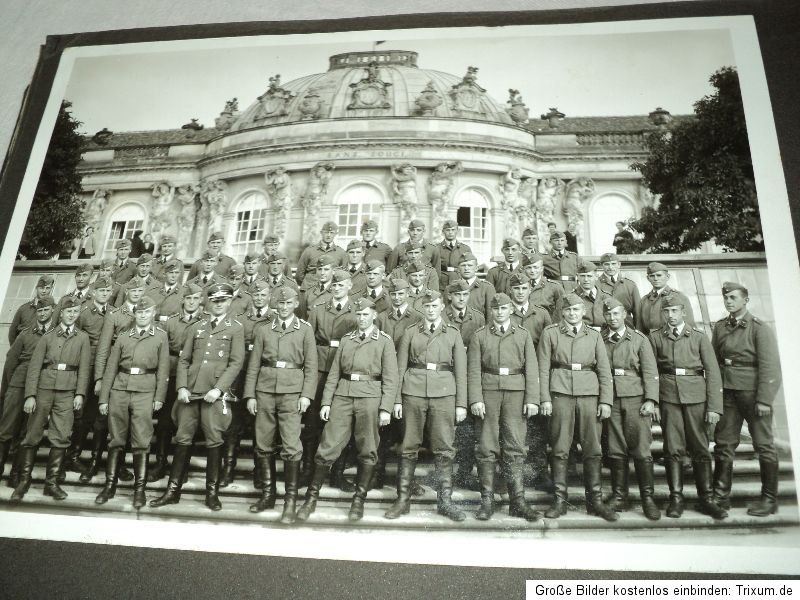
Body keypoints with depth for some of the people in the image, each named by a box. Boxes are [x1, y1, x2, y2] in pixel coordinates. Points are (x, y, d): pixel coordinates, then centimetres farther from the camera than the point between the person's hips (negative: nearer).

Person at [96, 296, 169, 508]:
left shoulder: (160, 336, 9)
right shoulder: (123, 338, 15)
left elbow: (163, 369, 4)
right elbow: (110, 369, 13)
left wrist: (159, 397, -4)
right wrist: (103, 399, 7)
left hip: (145, 390, -2)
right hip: (120, 389, 3)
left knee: (141, 442, -3)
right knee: (116, 440, 6)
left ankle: (140, 489, 4)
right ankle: (110, 485, 17)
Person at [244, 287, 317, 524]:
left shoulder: (305, 330, 8)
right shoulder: (263, 330, 13)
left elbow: (311, 365, 3)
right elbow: (253, 365, 11)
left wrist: (306, 394, -6)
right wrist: (250, 395, 4)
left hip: (292, 392, -2)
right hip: (265, 391, 3)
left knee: (291, 446, -7)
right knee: (263, 445, 6)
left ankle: (291, 501, 2)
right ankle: (267, 495, 20)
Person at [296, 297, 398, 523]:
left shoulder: (384, 341, 5)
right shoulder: (346, 340, 14)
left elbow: (390, 378, 0)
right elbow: (334, 373, 13)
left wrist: (385, 409, -8)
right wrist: (326, 402, 5)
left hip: (370, 396, -2)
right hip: (343, 396, 2)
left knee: (367, 452, 4)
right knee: (327, 447, 1)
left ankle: (359, 500, 18)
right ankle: (311, 498, 12)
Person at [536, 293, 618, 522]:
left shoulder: (594, 336, 13)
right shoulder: (550, 333, 7)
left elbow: (604, 370, 10)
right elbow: (543, 368, 3)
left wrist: (606, 401, 1)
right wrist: (544, 398, -5)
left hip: (589, 394, 2)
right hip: (561, 393, -2)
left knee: (592, 448, 2)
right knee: (560, 449, 0)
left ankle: (595, 500, 13)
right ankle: (559, 500, 9)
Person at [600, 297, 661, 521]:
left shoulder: (639, 339, 6)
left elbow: (650, 372, 2)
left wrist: (650, 400, -8)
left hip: (635, 398, -1)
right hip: (610, 399, 1)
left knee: (641, 450, -3)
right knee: (616, 450, 4)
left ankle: (648, 499, 6)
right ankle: (619, 497, 14)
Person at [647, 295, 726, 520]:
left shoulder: (699, 338, 6)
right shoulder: (655, 337, 8)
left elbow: (713, 373, 2)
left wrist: (714, 407, -4)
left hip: (696, 396, 0)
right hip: (669, 397, 0)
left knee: (700, 448, 4)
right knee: (673, 449, 1)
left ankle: (706, 499, 14)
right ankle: (676, 499, 9)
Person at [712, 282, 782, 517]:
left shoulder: (759, 328, -7)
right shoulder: (719, 327, 8)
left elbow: (769, 366, -12)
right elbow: (713, 361, 9)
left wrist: (764, 400, -16)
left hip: (752, 392, -5)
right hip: (727, 392, 5)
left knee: (763, 445, 5)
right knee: (724, 444, 7)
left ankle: (769, 499, 17)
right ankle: (720, 497, 16)